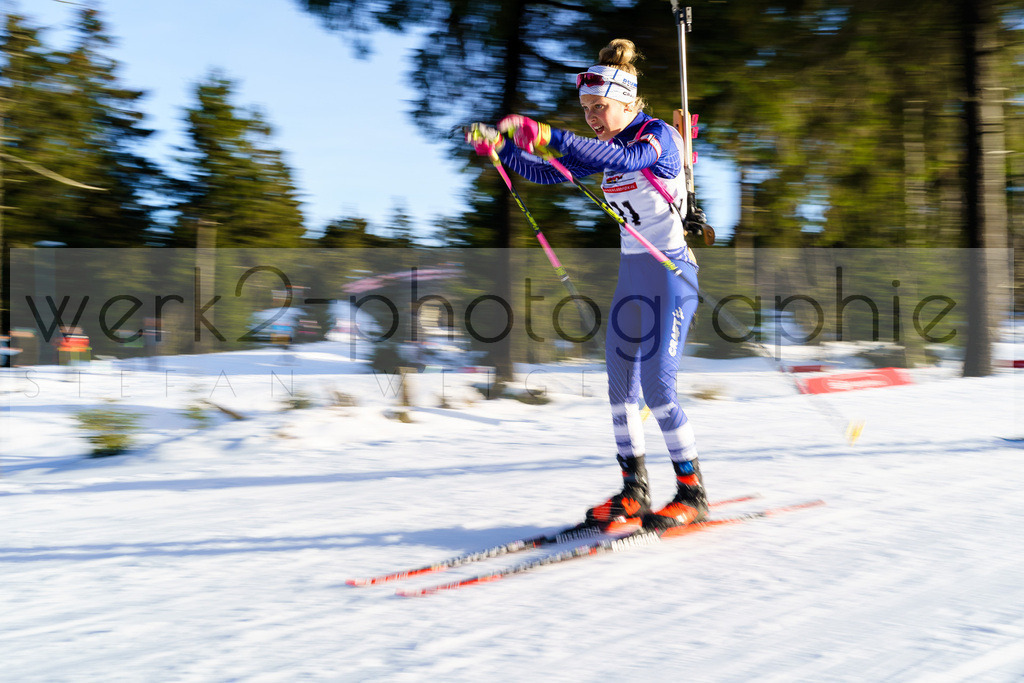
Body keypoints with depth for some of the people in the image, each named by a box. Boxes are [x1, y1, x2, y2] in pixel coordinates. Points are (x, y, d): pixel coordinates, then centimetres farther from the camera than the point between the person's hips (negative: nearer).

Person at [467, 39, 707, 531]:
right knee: (621, 384, 5)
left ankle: (693, 494, 3)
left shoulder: (659, 135, -12)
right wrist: (498, 146, -5)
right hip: (631, 271, 8)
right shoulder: (604, 149, 11)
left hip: (671, 270, -8)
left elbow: (625, 159, -34)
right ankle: (634, 491, 14)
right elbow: (544, 173, 11)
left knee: (657, 387, -10)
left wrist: (547, 137, -43)